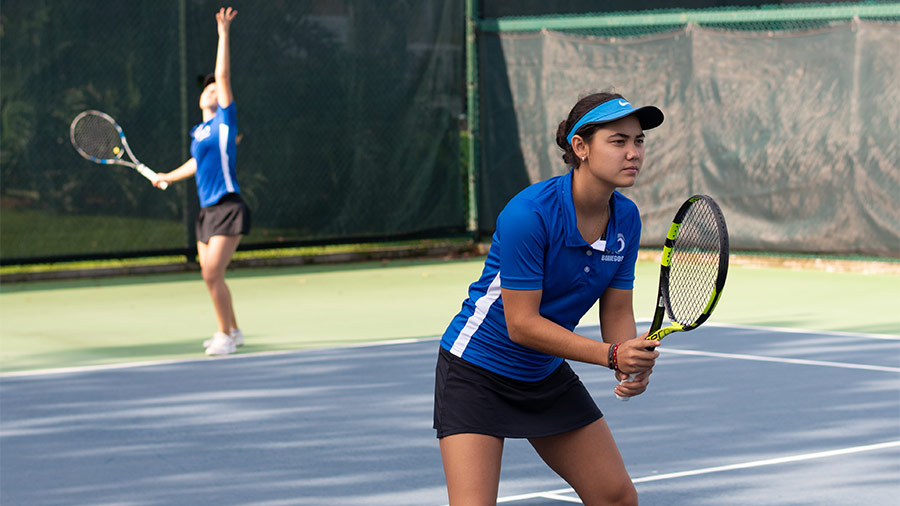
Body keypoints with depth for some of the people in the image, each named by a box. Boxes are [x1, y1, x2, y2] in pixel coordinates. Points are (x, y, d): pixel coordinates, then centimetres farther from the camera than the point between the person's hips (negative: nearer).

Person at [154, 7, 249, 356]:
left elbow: (223, 75, -11)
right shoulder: (199, 131, 15)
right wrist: (169, 177, 46)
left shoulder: (224, 120, -4)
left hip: (228, 208, -8)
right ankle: (233, 331, 25)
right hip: (207, 209, 8)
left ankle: (225, 335, -4)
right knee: (210, 276, 10)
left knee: (212, 273, -14)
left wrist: (224, 33, -12)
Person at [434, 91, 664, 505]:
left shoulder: (626, 219, -6)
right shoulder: (528, 214, -27)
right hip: (476, 371, -7)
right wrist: (612, 356, -30)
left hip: (548, 375, 7)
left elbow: (617, 312, 1)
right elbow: (521, 324, -26)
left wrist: (634, 367, -20)